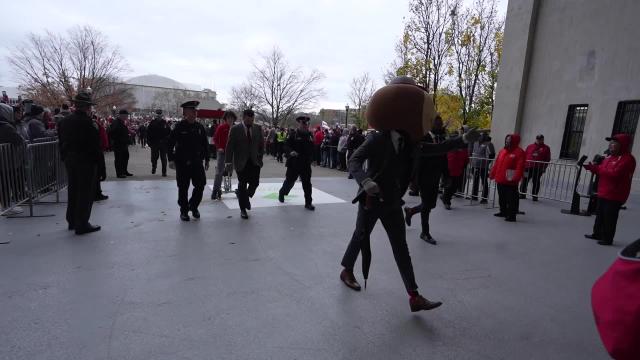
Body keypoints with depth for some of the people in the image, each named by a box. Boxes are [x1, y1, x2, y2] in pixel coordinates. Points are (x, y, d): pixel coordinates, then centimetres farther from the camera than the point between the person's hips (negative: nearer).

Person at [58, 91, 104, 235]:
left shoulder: (65, 121, 6)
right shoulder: (87, 123, -19)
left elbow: (62, 143, 12)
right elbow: (96, 148, -18)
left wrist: (65, 158, 21)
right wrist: (101, 168, -14)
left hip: (70, 162, 8)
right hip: (86, 162, -8)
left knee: (73, 190, 18)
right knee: (86, 193, 0)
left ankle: (72, 221, 31)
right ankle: (82, 225, 6)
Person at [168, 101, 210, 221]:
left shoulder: (200, 127, 5)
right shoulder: (179, 127, -5)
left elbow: (205, 145, 11)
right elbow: (170, 144, -4)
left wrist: (206, 160, 10)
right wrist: (171, 159, -10)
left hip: (197, 162, 3)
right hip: (182, 163, -3)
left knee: (200, 185, 2)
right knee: (183, 188, 6)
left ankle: (193, 206, 25)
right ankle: (184, 211, 22)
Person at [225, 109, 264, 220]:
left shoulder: (258, 128, 5)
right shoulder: (235, 129, -5)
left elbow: (262, 143, 13)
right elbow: (229, 146, -6)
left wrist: (260, 156, 3)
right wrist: (228, 162, -12)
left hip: (255, 162, 3)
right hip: (241, 162, -3)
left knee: (255, 183, -1)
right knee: (242, 185, 4)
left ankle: (244, 197, 31)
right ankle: (243, 209, 17)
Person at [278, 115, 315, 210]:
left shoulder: (310, 135, 6)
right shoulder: (294, 134, -6)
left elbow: (312, 148, 15)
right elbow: (286, 145, -10)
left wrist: (310, 159, 12)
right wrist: (291, 152, -29)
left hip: (306, 164, 3)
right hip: (294, 163, -3)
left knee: (307, 183, 2)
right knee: (290, 181, 12)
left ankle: (308, 203, 10)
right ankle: (282, 193, 41)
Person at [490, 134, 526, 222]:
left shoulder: (519, 152, -9)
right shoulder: (502, 151, 14)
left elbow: (520, 166, -18)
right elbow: (497, 164, 17)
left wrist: (516, 177, -26)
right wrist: (492, 174, 16)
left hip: (510, 181, -8)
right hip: (500, 180, 8)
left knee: (511, 199, -3)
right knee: (502, 198, 18)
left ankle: (512, 215, 3)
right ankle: (503, 212, 33)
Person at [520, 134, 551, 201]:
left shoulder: (546, 148, 7)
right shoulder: (530, 146, 12)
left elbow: (547, 159, 3)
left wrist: (544, 167, -5)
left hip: (538, 168, -1)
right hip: (528, 167, 2)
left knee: (536, 182, 3)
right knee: (524, 180, 3)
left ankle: (534, 196, 11)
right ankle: (522, 194, 12)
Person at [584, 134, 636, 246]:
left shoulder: (627, 159, -15)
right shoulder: (610, 157, 14)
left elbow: (615, 173, -26)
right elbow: (603, 172, 17)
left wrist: (597, 168, -19)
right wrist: (592, 168, -1)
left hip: (614, 196, -9)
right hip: (603, 193, 9)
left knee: (609, 217, -3)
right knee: (600, 215, 18)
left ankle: (607, 239, 7)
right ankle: (597, 234, 30)